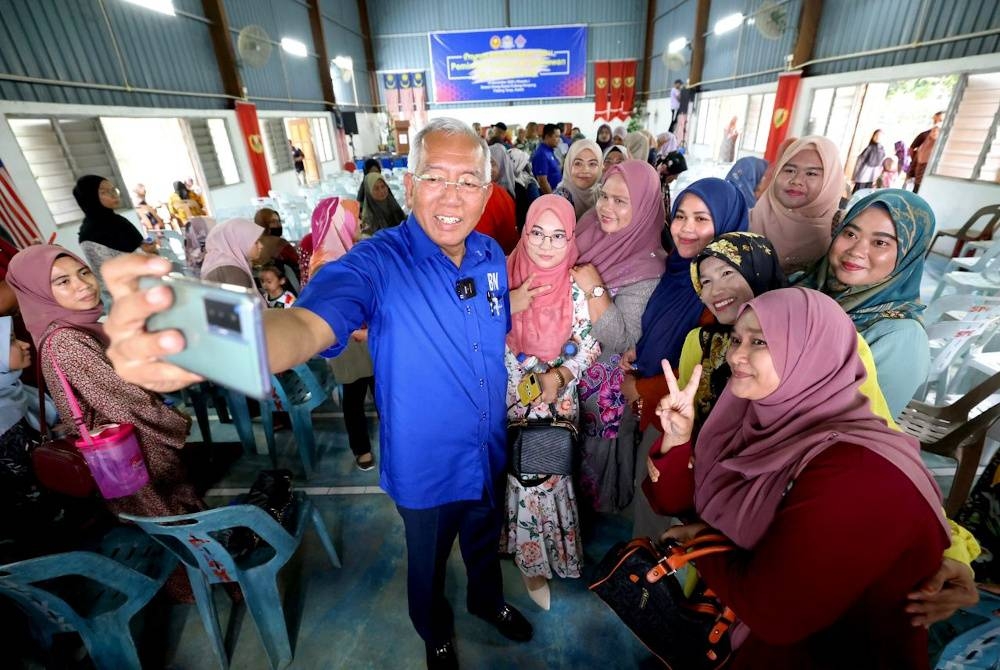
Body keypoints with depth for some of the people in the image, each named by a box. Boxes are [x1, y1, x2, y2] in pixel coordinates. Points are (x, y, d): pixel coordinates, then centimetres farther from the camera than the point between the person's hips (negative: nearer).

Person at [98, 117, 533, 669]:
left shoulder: (493, 255, -7)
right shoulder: (376, 263, -26)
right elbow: (307, 325, -44)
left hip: (491, 454, 5)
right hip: (427, 468, -4)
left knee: (485, 541, 32)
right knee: (428, 566, 25)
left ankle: (487, 600, 67)